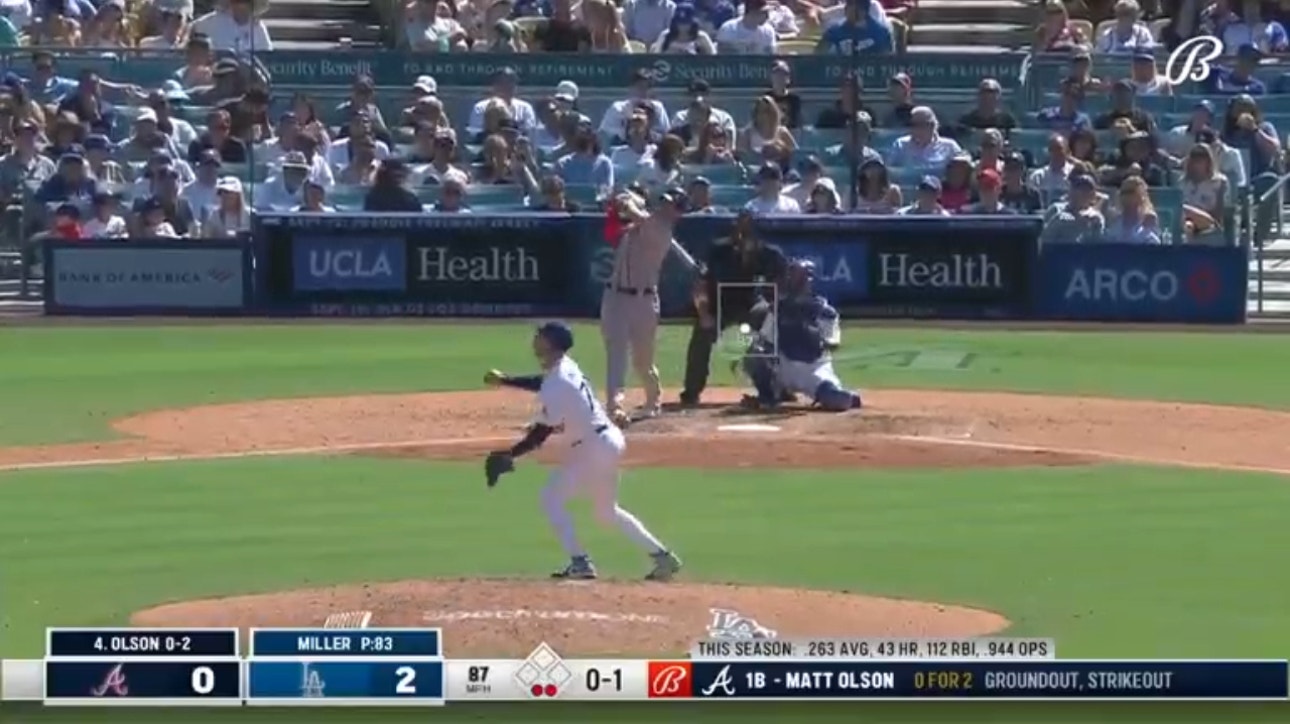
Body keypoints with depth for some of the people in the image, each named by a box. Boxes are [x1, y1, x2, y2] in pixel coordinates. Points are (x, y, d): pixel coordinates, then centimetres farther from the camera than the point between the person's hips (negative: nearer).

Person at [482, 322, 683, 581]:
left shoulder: (556, 386, -21)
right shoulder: (564, 366, 6)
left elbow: (540, 435, -20)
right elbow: (542, 382, 28)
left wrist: (508, 455, -18)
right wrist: (504, 381, 24)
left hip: (593, 447, -10)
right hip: (610, 440, 10)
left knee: (551, 497, -1)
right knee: (607, 511, 22)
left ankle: (580, 563, -5)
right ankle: (662, 557, 19)